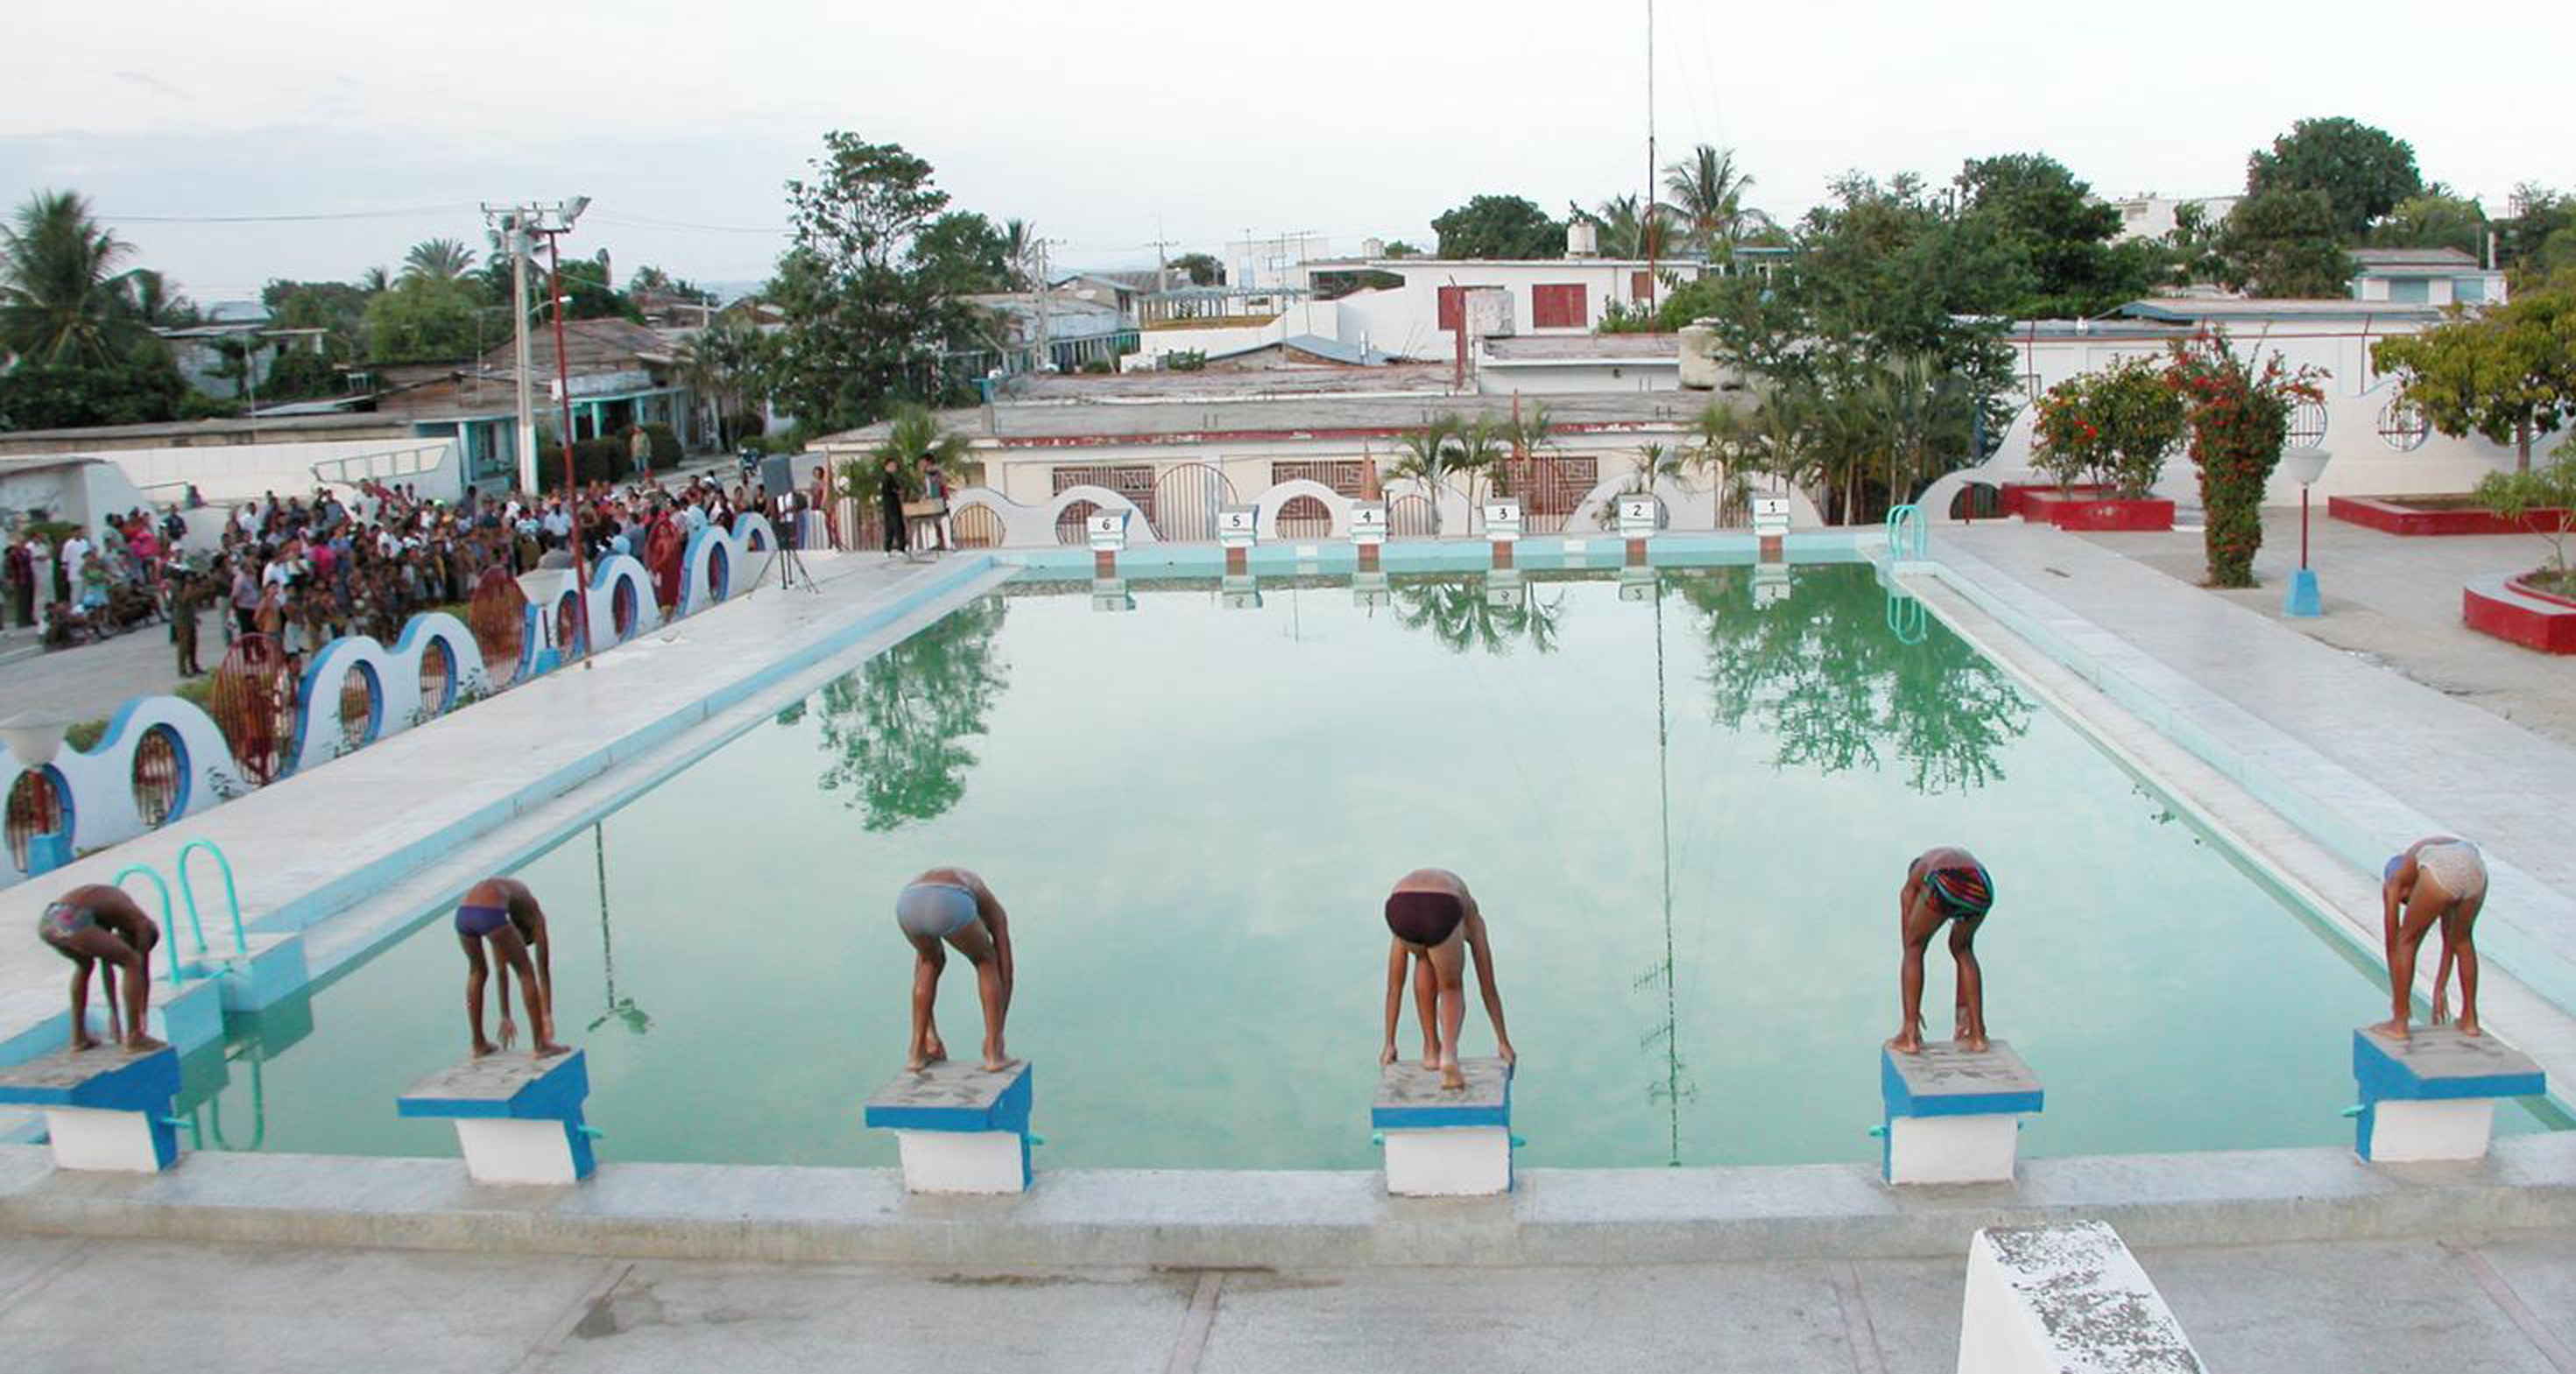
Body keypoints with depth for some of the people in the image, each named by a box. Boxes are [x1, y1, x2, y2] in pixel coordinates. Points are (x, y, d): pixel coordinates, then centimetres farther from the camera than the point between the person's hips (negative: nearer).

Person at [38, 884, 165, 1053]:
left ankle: (78, 1037, 38)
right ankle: (134, 1039, 9)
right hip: (72, 922, -8)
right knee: (133, 963, 8)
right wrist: (142, 1014, 31)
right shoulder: (143, 924, 15)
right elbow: (143, 974, 19)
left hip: (46, 920, 8)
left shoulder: (110, 909, 35)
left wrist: (114, 1014, 45)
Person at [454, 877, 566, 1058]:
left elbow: (502, 970, 42)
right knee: (526, 972, 12)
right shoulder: (535, 915, 27)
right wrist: (547, 1017, 24)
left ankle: (479, 1044, 37)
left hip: (462, 913, 6)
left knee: (477, 972, 31)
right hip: (489, 913, -6)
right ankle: (541, 1045, 13)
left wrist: (505, 1017, 44)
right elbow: (543, 969, 22)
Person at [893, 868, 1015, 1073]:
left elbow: (921, 968, 50)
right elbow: (1005, 974, 37)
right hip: (950, 907, -3)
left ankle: (917, 1051, 35)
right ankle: (993, 1053, 27)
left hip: (909, 904, 3)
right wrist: (998, 1033, 44)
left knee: (931, 961, 37)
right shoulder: (995, 912, 39)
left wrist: (930, 1034, 53)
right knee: (986, 962, 29)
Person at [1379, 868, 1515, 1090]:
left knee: (1424, 959, 37)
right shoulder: (1472, 918, 43)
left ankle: (1431, 1048, 37)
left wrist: (1389, 1044, 56)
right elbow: (1488, 986, 46)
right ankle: (1449, 1053, 0)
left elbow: (1394, 987, 49)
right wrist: (1503, 1042, 54)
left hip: (1400, 906, 2)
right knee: (1451, 989, 26)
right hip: (1442, 911, -2)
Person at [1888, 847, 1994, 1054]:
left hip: (1944, 887, -3)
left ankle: (1910, 1036, 18)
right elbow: (1966, 947, 49)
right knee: (1962, 949, 33)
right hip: (1981, 888, 3)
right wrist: (1962, 1007, 54)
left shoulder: (1911, 884, 38)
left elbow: (1909, 947, 37)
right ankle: (1977, 1034, 33)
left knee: (1914, 948, 25)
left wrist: (1907, 1011, 44)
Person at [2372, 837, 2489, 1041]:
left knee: (2407, 941, 20)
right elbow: (2449, 939, 48)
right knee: (2461, 938, 32)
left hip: (2441, 871, -5)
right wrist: (2440, 990, 53)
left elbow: (2392, 944, 31)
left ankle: (2399, 1024, 22)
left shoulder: (2393, 881, 31)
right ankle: (2470, 1020, 40)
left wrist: (2396, 996, 39)